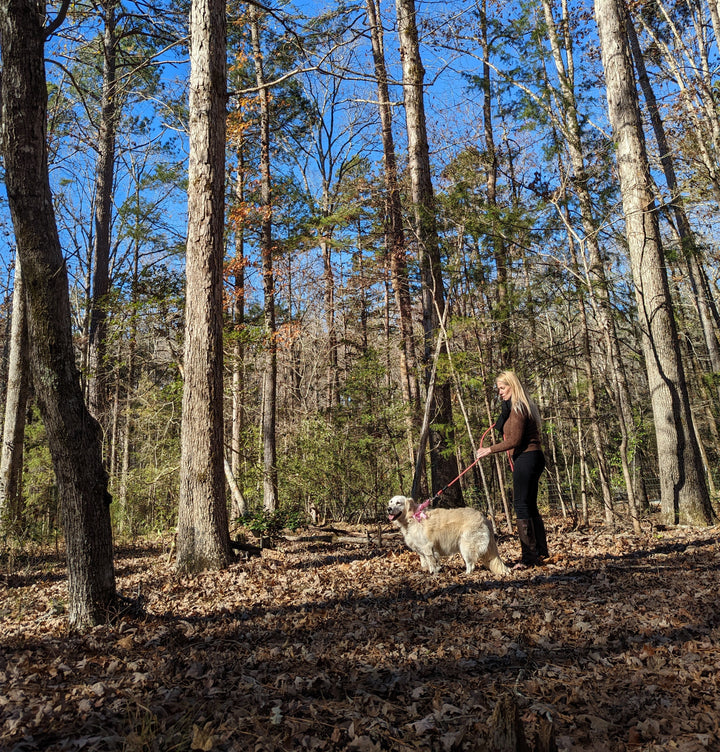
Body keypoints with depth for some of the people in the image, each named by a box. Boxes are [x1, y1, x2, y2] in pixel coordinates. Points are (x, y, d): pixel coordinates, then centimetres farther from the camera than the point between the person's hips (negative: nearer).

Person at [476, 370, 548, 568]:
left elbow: (514, 441, -19)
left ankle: (529, 556, -7)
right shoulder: (523, 406, 18)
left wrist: (490, 450, -14)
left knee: (521, 505, -9)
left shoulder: (517, 408, -14)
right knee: (530, 506, 15)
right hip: (532, 457, 11)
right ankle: (541, 550, 23)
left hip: (526, 458, -11)